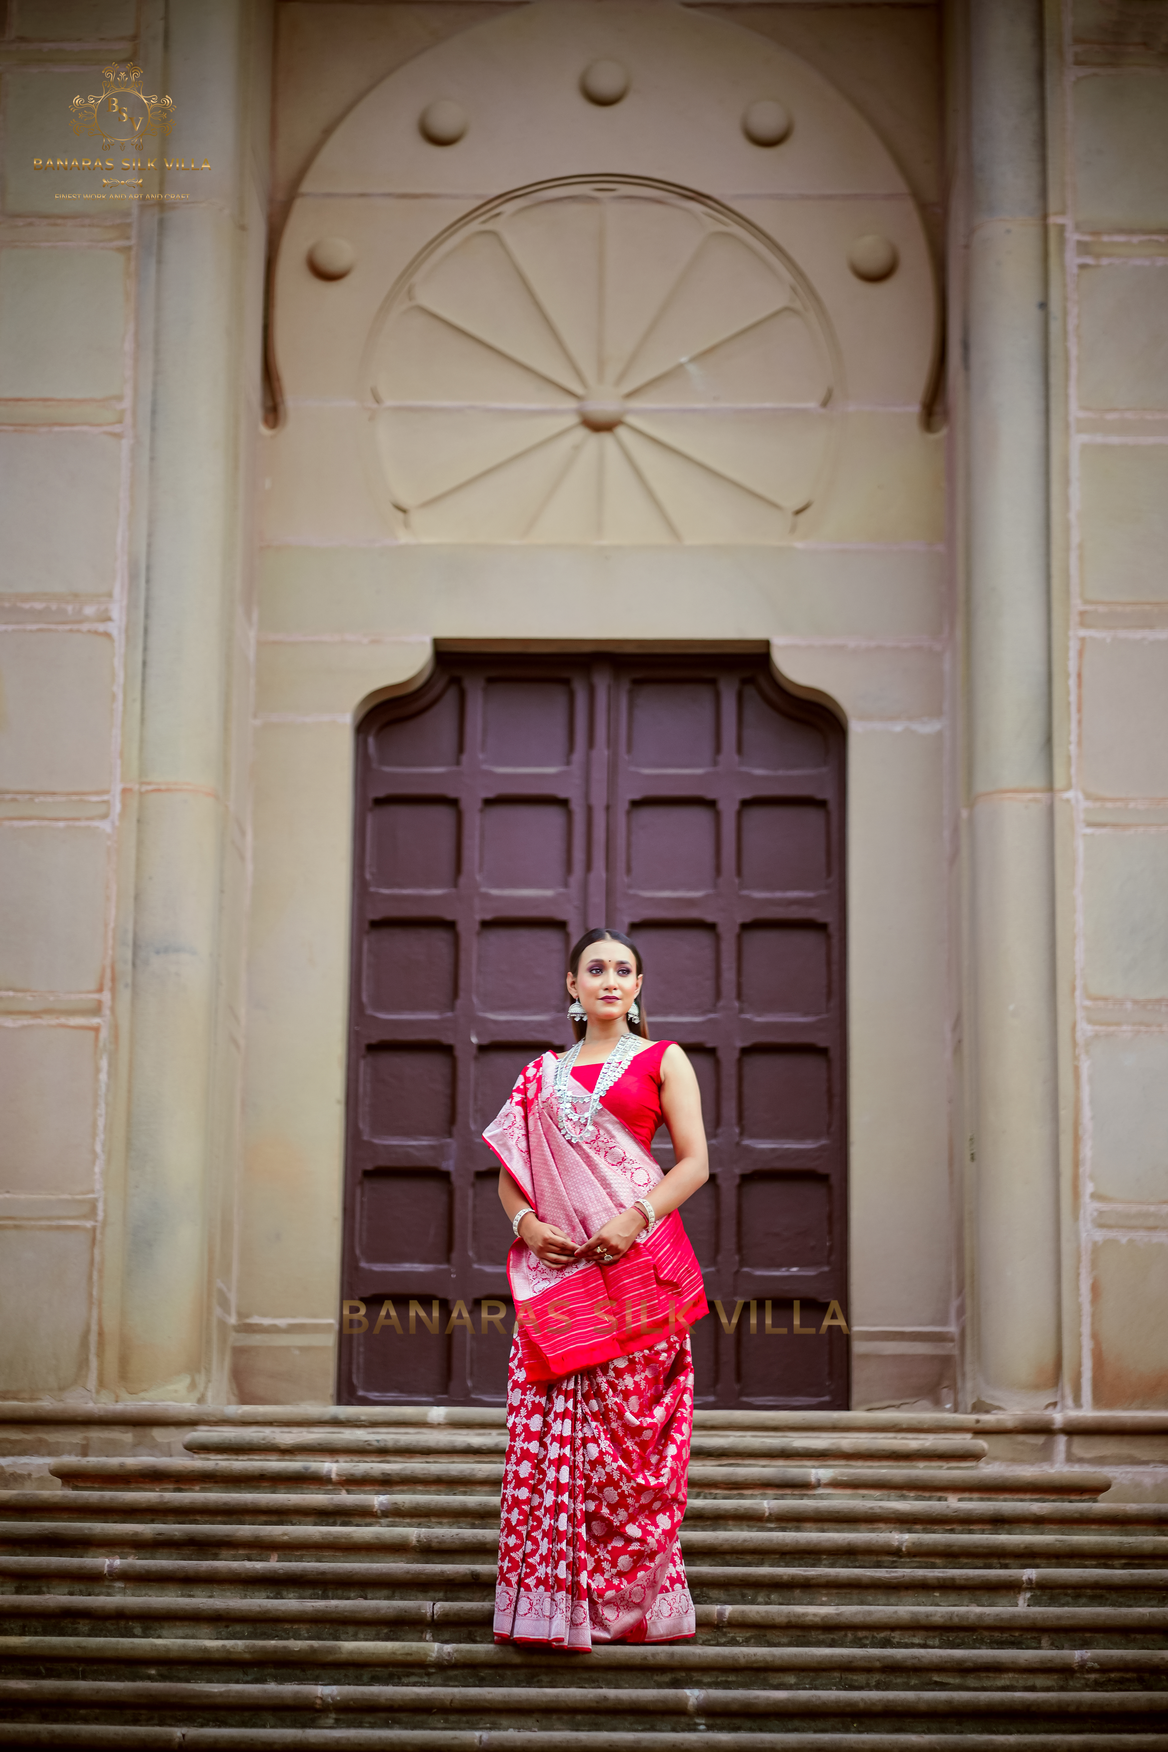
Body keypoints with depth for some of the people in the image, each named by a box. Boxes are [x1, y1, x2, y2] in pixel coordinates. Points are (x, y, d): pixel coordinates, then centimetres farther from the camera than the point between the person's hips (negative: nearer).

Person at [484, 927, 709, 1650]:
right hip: (555, 1267, 3)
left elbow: (695, 1161, 0)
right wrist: (526, 1222, -5)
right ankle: (553, 1600, 4)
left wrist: (636, 1218, -15)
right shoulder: (542, 1074, 18)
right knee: (548, 1426, -3)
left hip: (636, 1263, -3)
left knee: (623, 1428, -4)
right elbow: (510, 1170, 16)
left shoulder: (662, 1060, 9)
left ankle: (630, 1600, 5)